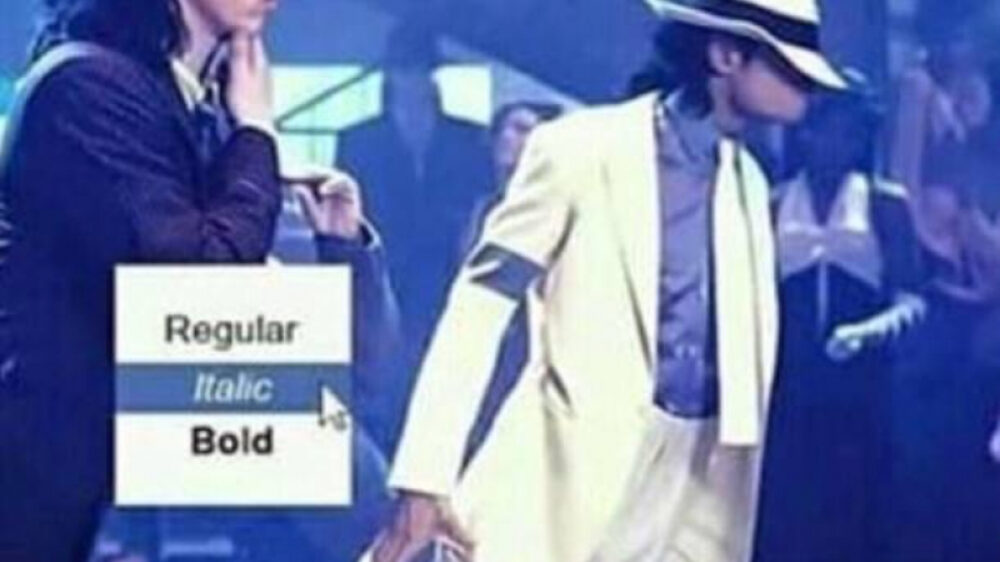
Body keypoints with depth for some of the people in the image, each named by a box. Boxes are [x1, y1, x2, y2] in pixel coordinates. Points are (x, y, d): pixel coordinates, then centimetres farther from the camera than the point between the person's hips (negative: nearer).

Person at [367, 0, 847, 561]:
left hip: (703, 476, 6)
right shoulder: (582, 149, -6)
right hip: (579, 467, -6)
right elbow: (479, 305, -9)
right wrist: (425, 481, -15)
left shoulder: (748, 181, 13)